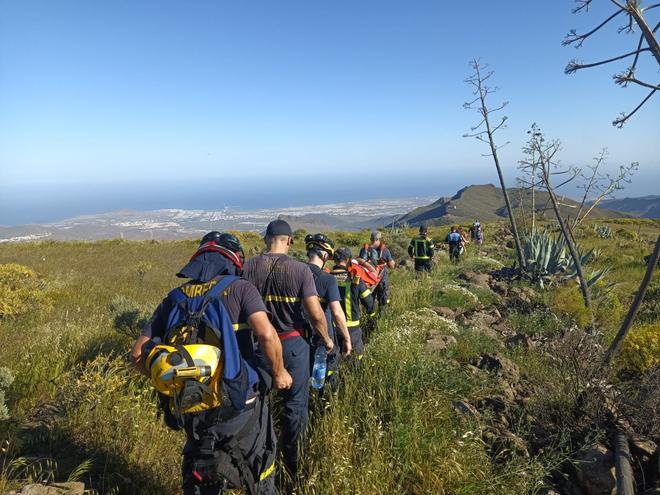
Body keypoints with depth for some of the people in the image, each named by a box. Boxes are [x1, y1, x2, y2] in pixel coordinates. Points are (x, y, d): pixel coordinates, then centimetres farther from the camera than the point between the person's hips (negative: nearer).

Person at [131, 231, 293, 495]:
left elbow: (139, 352, 2)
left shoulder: (175, 297, 3)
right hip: (240, 404, -3)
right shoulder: (240, 288, -9)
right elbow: (266, 334, -24)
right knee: (259, 468, 21)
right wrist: (279, 372, -8)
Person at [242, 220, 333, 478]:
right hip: (293, 343, -3)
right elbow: (316, 314, -16)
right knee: (295, 404, 13)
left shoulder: (248, 268, -8)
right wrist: (326, 340, 2)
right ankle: (293, 466, 25)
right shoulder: (300, 269, -15)